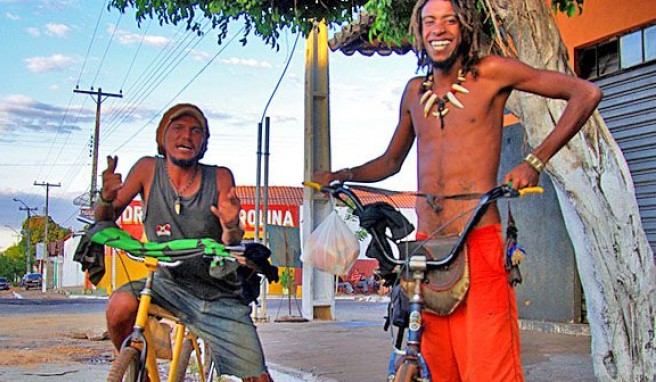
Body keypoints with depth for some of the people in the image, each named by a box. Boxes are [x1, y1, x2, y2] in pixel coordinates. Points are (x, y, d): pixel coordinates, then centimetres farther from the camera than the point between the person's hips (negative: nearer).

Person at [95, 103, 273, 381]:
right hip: (169, 285, 1)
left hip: (220, 298, 0)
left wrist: (231, 227, -35)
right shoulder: (148, 169, -7)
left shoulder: (220, 178, -9)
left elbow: (230, 246, -11)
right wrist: (107, 198, -27)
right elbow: (106, 219, -4)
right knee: (120, 306, -29)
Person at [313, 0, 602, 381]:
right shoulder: (415, 91, 17)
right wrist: (341, 175, 15)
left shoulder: (490, 72, 2)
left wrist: (535, 162, -7)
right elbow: (391, 161, 31)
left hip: (478, 243, -4)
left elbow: (586, 93, 1)